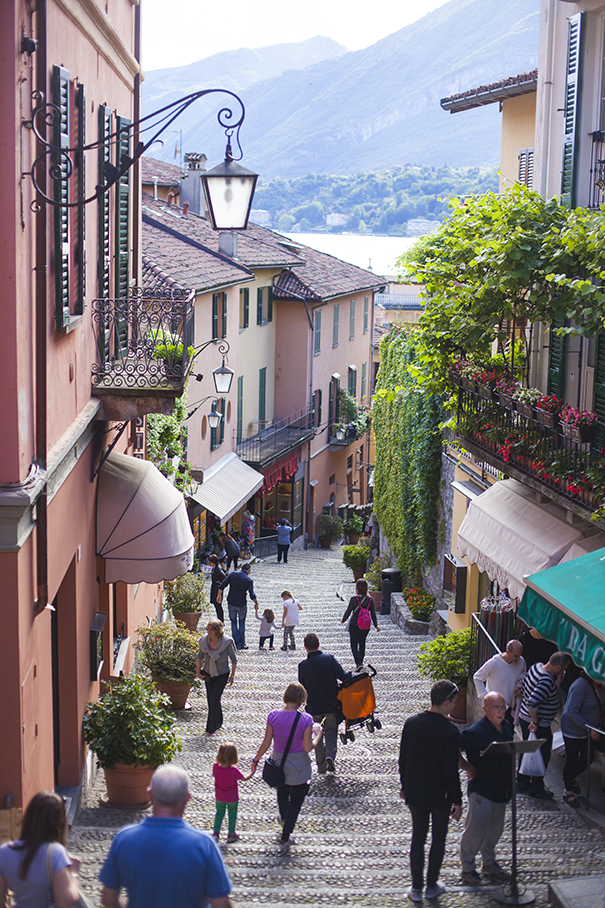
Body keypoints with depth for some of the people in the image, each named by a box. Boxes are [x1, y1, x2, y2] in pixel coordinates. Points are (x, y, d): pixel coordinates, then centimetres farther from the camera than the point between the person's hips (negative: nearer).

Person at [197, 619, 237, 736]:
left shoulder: (227, 642, -21)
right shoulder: (204, 640, -12)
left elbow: (234, 659, -8)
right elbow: (200, 656, 7)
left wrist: (232, 676, -3)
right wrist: (198, 672, 7)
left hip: (222, 675, -4)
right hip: (208, 674, 4)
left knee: (214, 699, -12)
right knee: (211, 700, 12)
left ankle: (211, 728, -2)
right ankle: (218, 723, 35)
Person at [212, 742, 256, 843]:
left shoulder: (216, 767, -21)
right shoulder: (233, 771, -30)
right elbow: (244, 778, -14)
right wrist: (252, 772, 4)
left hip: (219, 797, 3)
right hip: (232, 797, -3)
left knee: (219, 813, 24)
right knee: (232, 816, 18)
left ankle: (216, 833, 20)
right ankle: (231, 835, 33)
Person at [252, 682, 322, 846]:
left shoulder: (273, 716, -14)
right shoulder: (305, 719, -20)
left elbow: (266, 744, -7)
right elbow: (308, 747, -18)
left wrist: (256, 759, 9)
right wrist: (317, 736, 0)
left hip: (278, 763, 3)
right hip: (299, 767, -3)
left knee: (282, 791, 32)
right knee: (296, 800, 16)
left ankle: (284, 817, 58)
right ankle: (285, 836, 21)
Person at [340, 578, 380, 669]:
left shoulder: (354, 599, -19)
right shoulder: (370, 599, -8)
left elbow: (348, 611, -10)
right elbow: (373, 614, 0)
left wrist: (343, 620, 9)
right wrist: (376, 625, 13)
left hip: (354, 625, -4)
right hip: (366, 627, 4)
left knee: (354, 645, 6)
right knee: (362, 643, 23)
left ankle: (359, 663, -10)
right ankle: (361, 661, 35)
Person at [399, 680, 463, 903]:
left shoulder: (411, 723, -8)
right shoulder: (450, 732, -22)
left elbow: (402, 759, 2)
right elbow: (451, 771, -19)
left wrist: (404, 786, 16)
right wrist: (457, 801, -9)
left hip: (415, 793, 4)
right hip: (440, 796, -4)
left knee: (418, 837, 16)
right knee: (438, 839, 15)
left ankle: (416, 888, 20)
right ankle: (432, 886, 24)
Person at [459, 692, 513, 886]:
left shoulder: (507, 727, 3)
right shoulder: (476, 732, -21)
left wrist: (510, 780, 15)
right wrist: (469, 769, -17)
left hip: (501, 789, 7)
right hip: (481, 789, -7)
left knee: (495, 829, 19)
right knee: (475, 830, 1)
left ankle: (490, 864, 35)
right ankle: (468, 869, 16)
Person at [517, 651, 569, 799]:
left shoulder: (537, 666, -1)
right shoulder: (546, 680, -30)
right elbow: (532, 703, -37)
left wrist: (557, 683, -6)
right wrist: (535, 722, -23)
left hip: (524, 718, 9)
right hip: (539, 725, -9)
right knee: (542, 756, 8)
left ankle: (522, 782, 38)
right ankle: (536, 790, 20)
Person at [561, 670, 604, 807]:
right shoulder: (580, 686, -26)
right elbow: (572, 712, -28)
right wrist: (589, 728, -28)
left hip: (588, 732, 8)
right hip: (573, 731, -8)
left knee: (588, 759, 13)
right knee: (572, 761, 4)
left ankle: (570, 777, 41)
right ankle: (568, 792, 22)